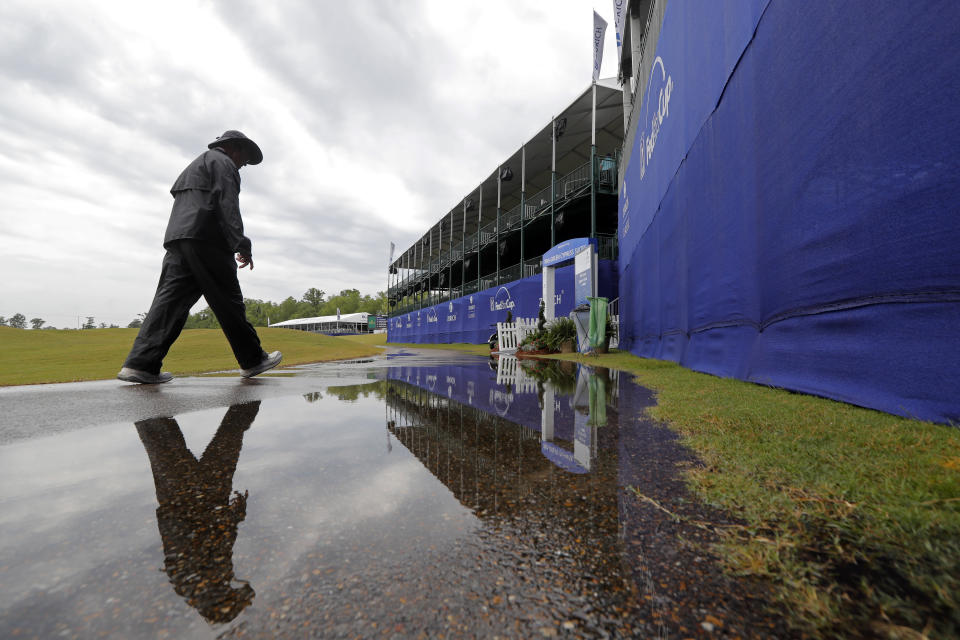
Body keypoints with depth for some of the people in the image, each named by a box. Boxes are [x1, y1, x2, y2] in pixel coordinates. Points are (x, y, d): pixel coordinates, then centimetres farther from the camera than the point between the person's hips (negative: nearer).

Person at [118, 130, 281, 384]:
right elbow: (227, 204, -11)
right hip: (205, 239, -9)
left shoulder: (194, 166, 35)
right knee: (228, 301, -7)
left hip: (176, 239, 9)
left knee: (169, 299, -1)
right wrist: (242, 245, -17)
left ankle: (140, 363, -10)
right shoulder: (222, 162, 5)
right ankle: (253, 360, 0)